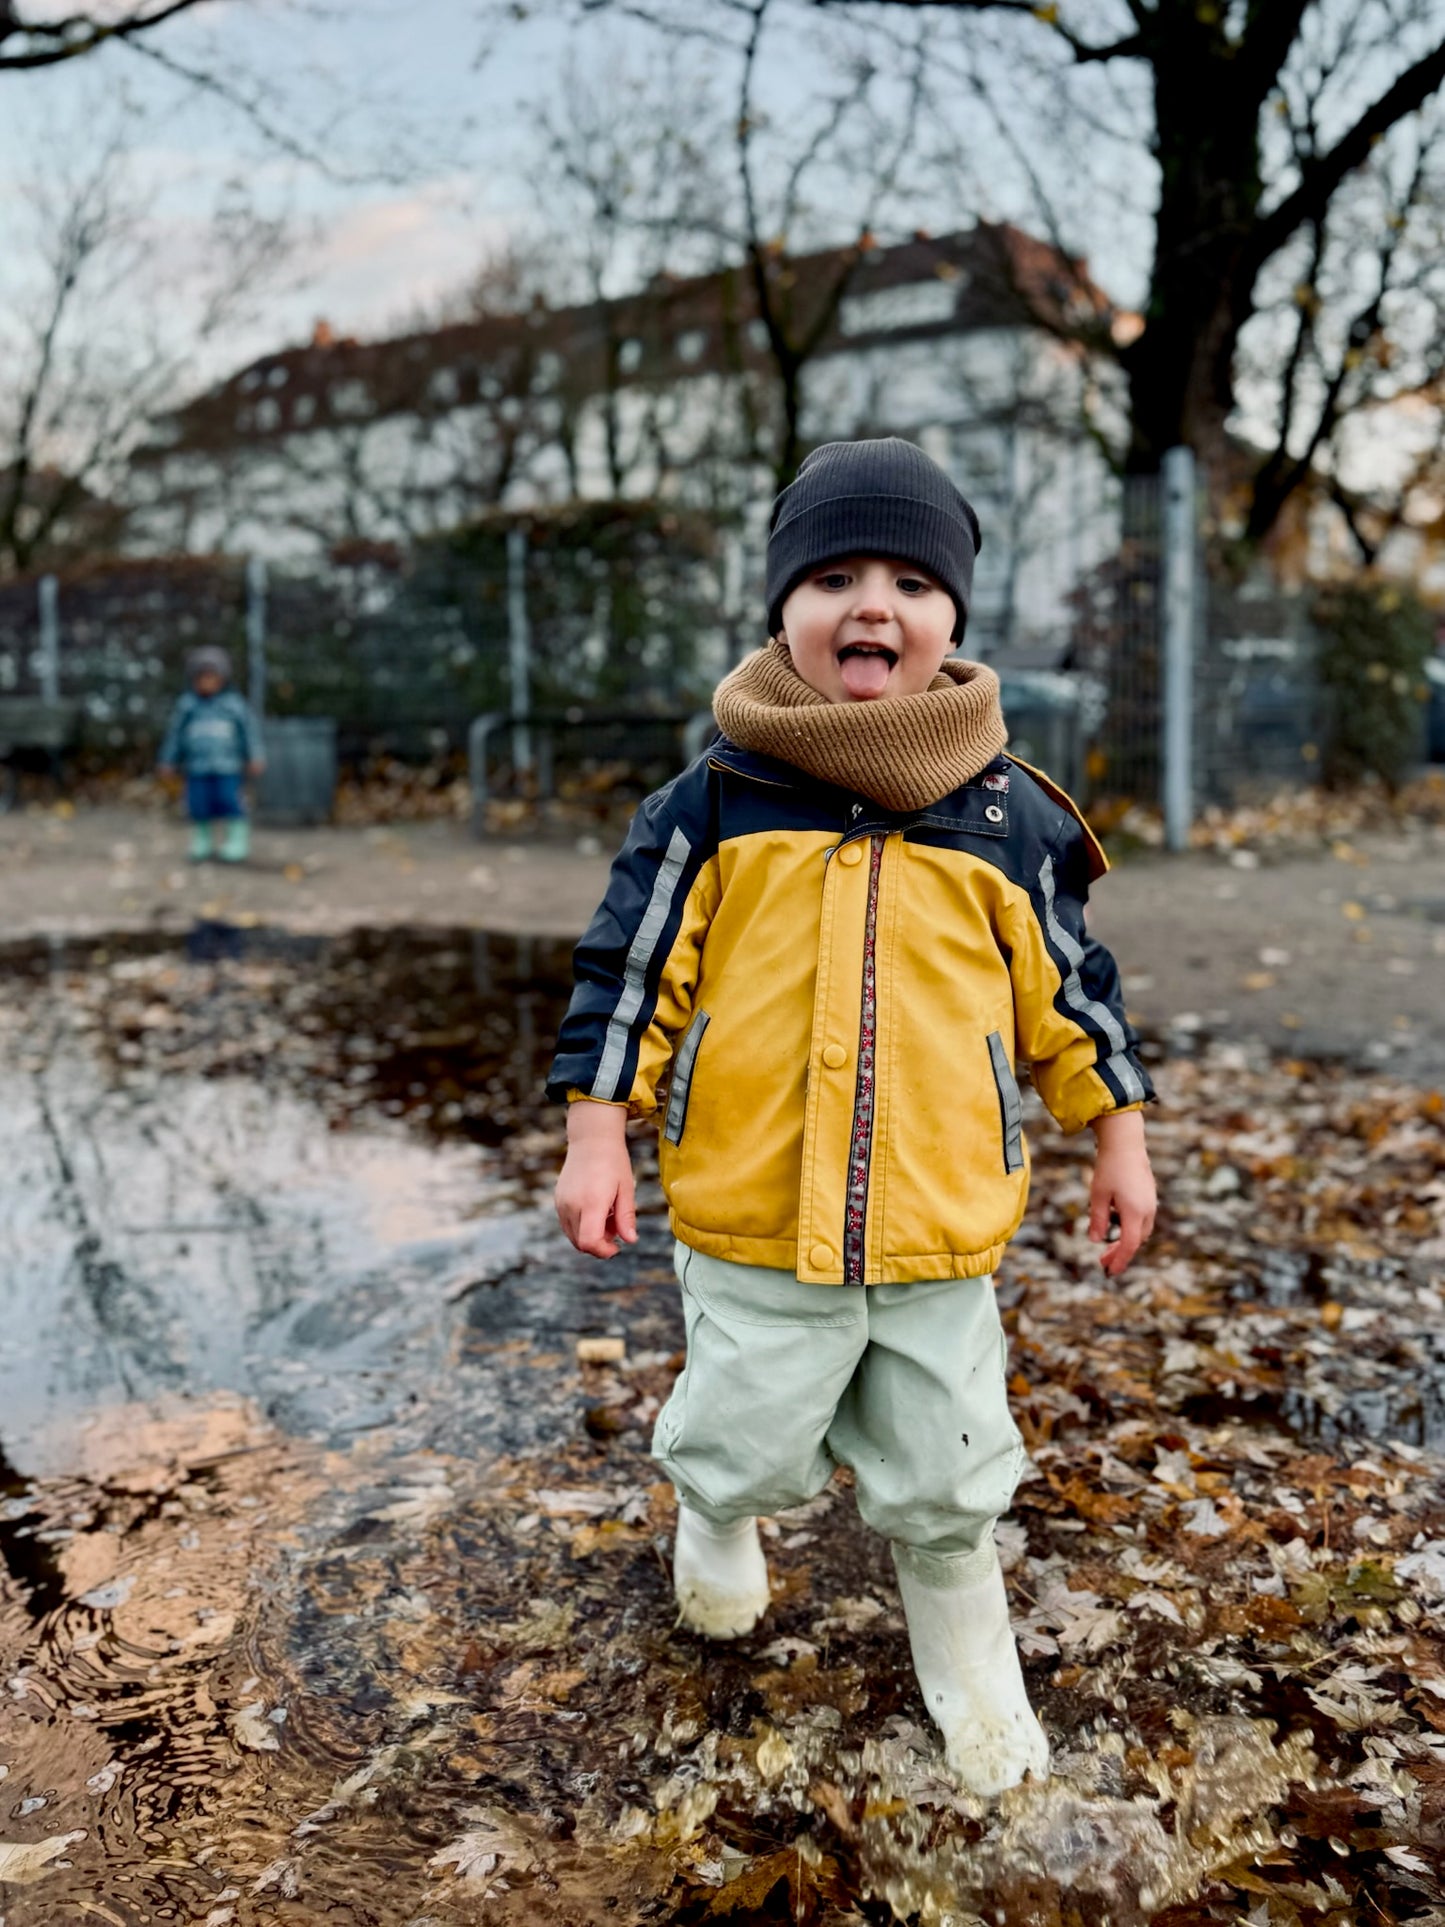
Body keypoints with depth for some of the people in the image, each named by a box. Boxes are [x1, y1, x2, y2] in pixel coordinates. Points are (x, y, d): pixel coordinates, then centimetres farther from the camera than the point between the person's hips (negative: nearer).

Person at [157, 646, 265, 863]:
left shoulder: (234, 703, 2)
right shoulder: (186, 705, 6)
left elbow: (249, 730, 7)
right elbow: (174, 733, 12)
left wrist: (255, 758, 5)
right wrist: (168, 761, 14)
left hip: (227, 766, -2)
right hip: (196, 767, 2)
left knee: (230, 802, -5)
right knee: (199, 805, 3)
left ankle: (236, 844, 7)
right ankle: (201, 844, 17)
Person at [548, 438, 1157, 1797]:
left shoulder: (1010, 812, 0)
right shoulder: (711, 802, -5)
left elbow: (1069, 985, 8)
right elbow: (628, 971, -1)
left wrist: (1117, 1135, 9)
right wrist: (595, 1135, -4)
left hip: (942, 1224, 1)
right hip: (753, 1221, -1)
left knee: (944, 1481, 15)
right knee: (747, 1445, 16)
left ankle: (968, 1664, 44)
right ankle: (716, 1520, 53)